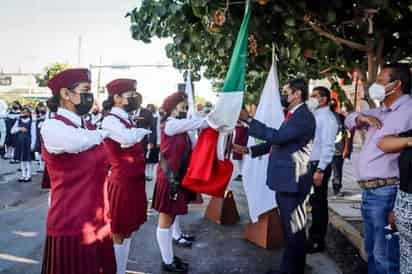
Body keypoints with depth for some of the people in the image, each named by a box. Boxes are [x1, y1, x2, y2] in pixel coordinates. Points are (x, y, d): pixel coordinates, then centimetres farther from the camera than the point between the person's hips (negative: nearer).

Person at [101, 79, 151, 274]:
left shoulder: (126, 120, 13)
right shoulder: (110, 120, -16)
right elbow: (128, 138, -35)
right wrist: (143, 130, -16)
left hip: (133, 182, 9)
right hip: (121, 184, -9)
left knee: (127, 231, 18)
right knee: (118, 234, 3)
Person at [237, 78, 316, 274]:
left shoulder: (304, 116, -17)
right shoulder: (293, 115, 16)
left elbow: (277, 136, -28)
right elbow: (276, 142, 20)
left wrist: (248, 120, -22)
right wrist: (248, 150, 13)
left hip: (292, 181, -10)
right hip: (285, 180, 10)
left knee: (294, 231, 3)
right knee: (288, 229, 20)